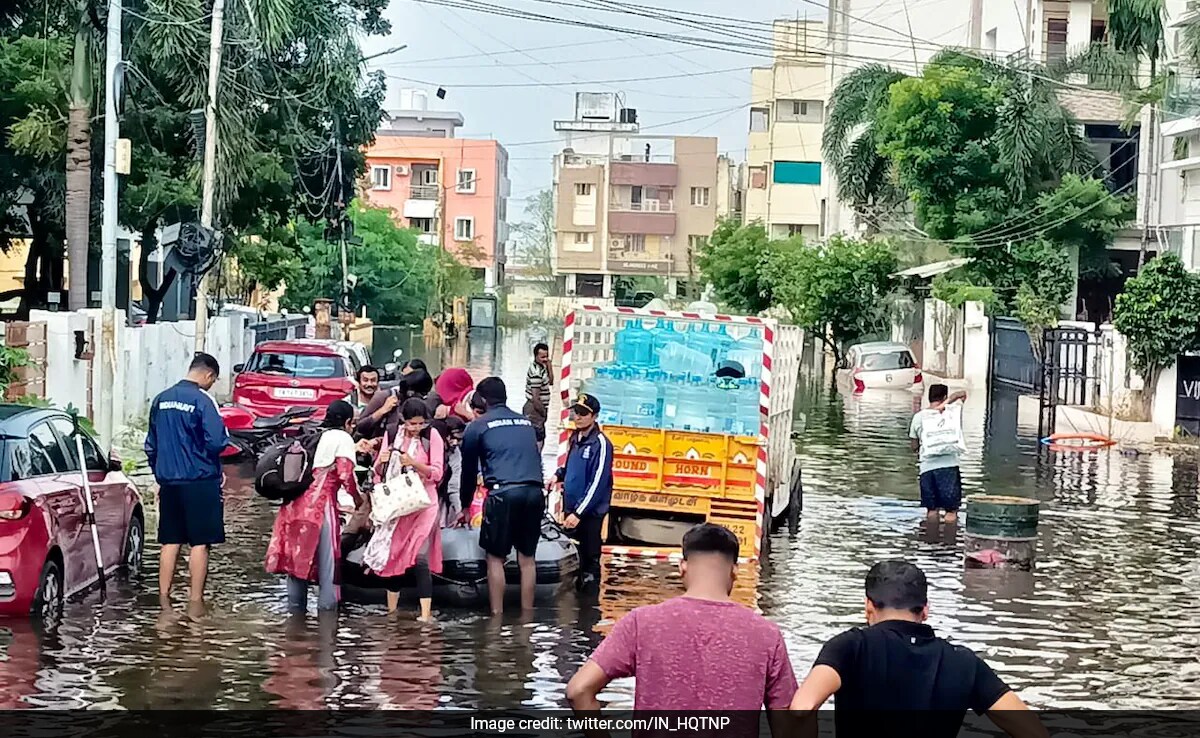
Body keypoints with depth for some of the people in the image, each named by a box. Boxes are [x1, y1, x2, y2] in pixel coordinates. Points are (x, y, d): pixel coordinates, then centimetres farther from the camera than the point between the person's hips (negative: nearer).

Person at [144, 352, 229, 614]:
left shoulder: (161, 399, 9)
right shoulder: (202, 400, -12)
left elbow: (151, 445, 16)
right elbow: (216, 442, -17)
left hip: (169, 482, 6)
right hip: (200, 482, -6)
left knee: (170, 542, 12)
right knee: (200, 543, 0)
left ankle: (164, 600, 14)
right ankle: (196, 602, 2)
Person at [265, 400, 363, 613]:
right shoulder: (343, 438, 0)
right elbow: (345, 474, -10)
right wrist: (357, 498, 6)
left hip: (297, 503, 7)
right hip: (320, 503, -7)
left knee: (297, 555, 12)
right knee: (327, 558, 0)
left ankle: (296, 606, 17)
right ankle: (327, 606, -1)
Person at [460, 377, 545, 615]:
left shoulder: (477, 426, 9)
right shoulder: (526, 423, 21)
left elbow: (468, 470, 16)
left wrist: (466, 506, 28)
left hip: (503, 493, -4)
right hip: (534, 491, 4)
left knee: (495, 557, 5)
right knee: (527, 557, 11)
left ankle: (497, 615, 2)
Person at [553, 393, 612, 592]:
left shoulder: (600, 444, -15)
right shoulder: (575, 438, 9)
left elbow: (598, 484, -20)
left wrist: (579, 513, -23)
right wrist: (559, 475, 5)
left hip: (590, 512, -8)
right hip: (572, 508, 8)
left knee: (589, 559, -3)